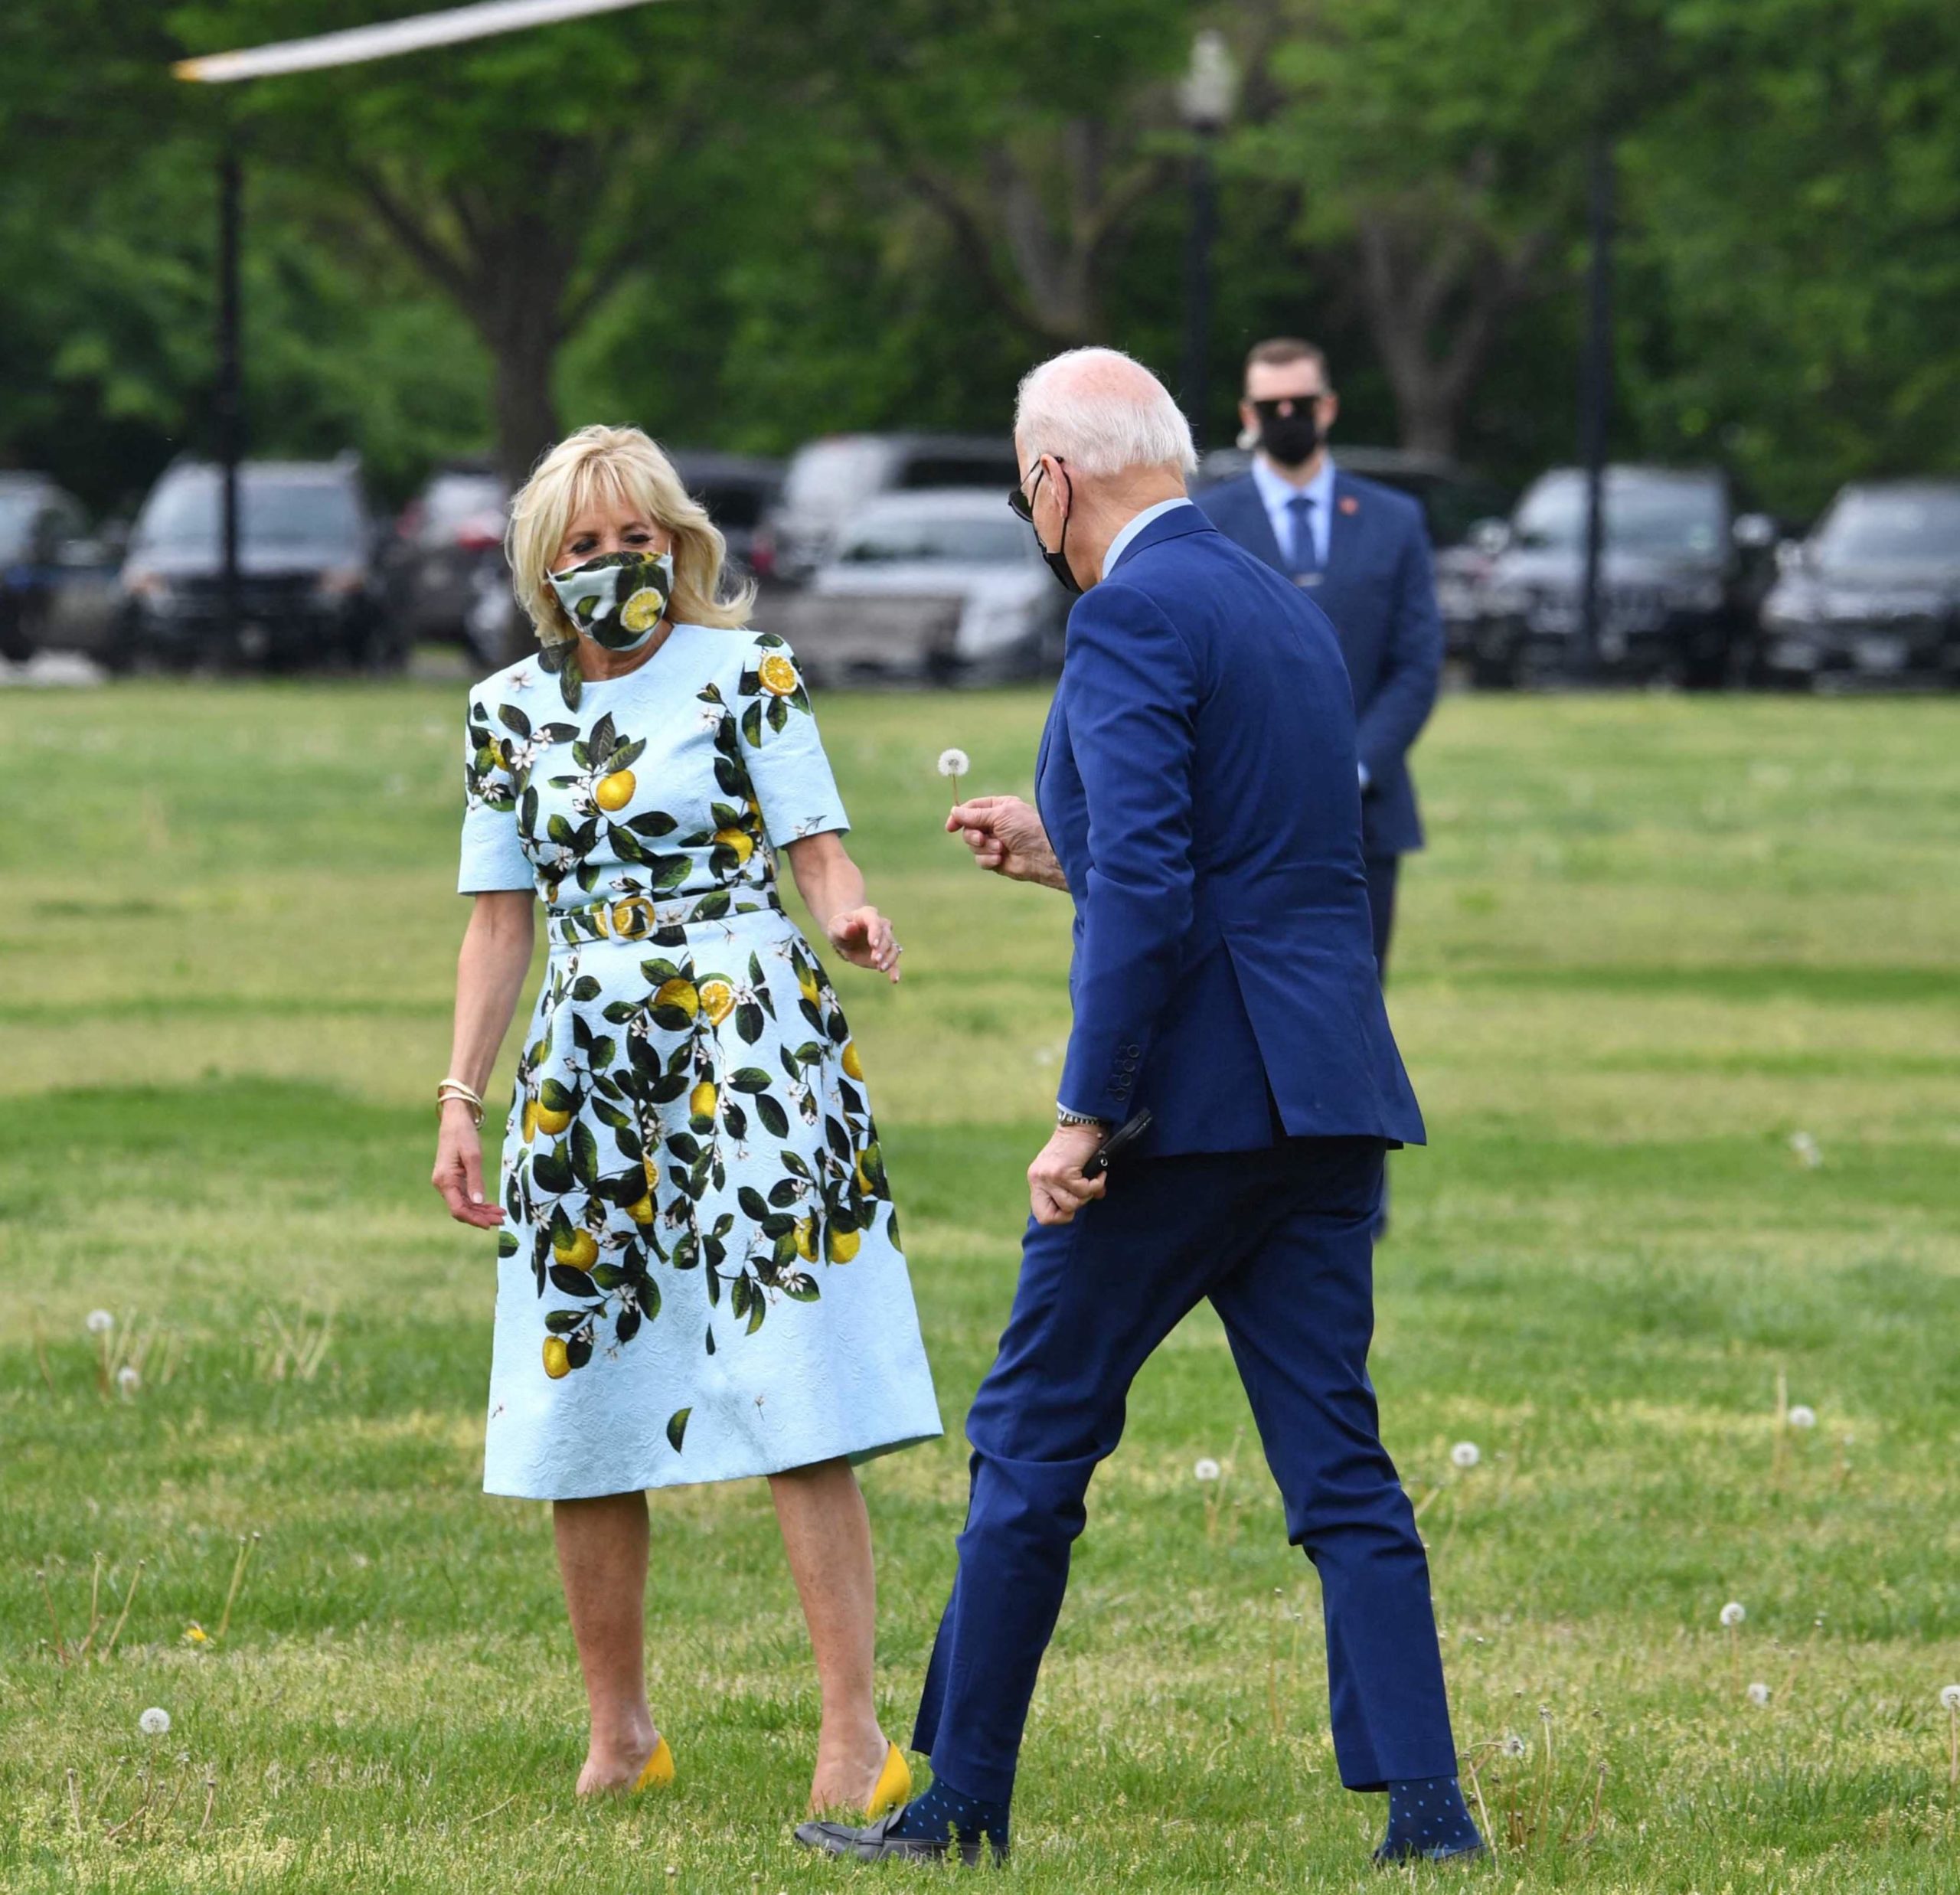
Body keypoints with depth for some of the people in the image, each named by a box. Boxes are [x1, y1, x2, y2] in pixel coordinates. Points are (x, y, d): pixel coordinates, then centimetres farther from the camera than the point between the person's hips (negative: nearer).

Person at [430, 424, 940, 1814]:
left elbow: (817, 850, -5)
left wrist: (851, 917, -27)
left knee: (794, 1406, -11)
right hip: (587, 1069, 4)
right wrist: (463, 1095, 5)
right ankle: (620, 1732, 16)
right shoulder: (512, 710, 11)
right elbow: (502, 919, 13)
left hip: (747, 1050, -4)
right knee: (575, 1415, 2)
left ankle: (857, 1734, -12)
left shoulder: (746, 672, 0)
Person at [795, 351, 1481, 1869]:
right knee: (1338, 1464, 6)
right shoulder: (1293, 614, 17)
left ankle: (962, 1802, 12)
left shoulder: (1131, 617, -10)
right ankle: (1426, 1807, -3)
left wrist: (1086, 1116, -18)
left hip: (1194, 1101, -7)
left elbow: (1146, 893, -20)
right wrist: (1066, 853, 28)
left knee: (1033, 1442, 5)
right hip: (1332, 1101, 8)